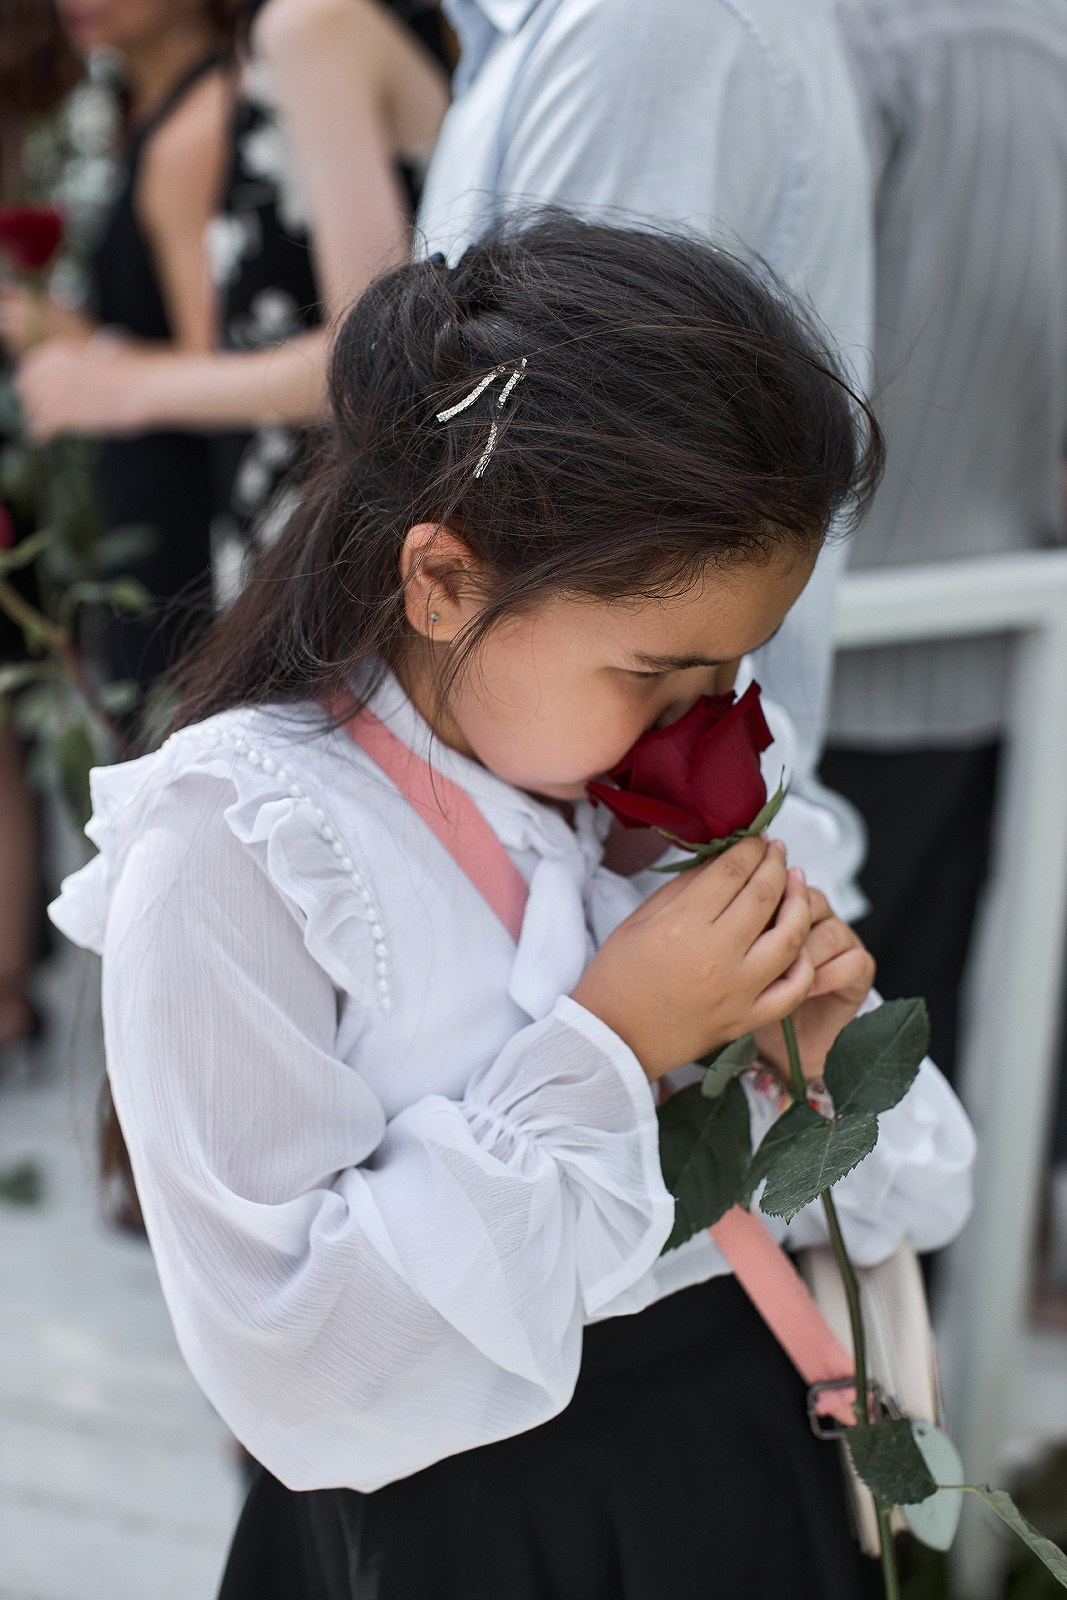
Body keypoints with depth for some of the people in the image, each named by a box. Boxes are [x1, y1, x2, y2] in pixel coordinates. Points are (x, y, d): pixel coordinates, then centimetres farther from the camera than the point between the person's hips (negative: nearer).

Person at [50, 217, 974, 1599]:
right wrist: (604, 1052, -25)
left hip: (758, 1477, 6)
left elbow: (907, 1205, 6)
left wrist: (815, 1055, -16)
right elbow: (296, 1375, -25)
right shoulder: (234, 855, -21)